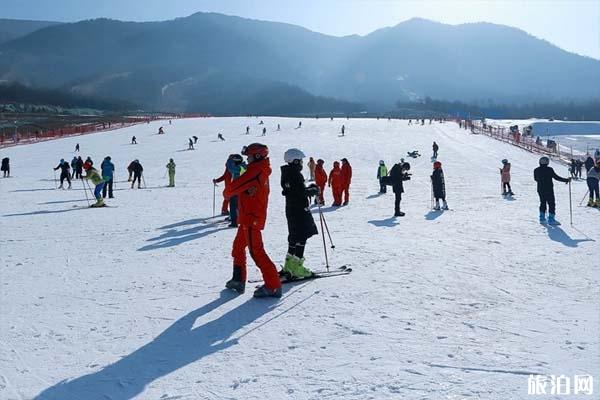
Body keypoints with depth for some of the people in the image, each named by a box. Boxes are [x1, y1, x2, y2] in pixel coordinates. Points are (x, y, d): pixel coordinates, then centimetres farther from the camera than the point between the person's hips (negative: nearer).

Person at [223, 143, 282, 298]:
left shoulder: (255, 171, -18)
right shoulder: (262, 172, 15)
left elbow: (234, 187, -18)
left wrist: (227, 193, 3)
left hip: (251, 217, -10)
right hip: (251, 217, 10)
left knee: (256, 251, -10)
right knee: (238, 246, 21)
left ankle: (273, 286, -9)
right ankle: (239, 280, 30)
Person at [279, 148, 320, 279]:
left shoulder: (287, 173, 12)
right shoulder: (296, 174, -17)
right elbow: (302, 192, -21)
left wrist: (309, 188, 13)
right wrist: (314, 190, -5)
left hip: (290, 210, 10)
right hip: (300, 210, -10)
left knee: (294, 237, 16)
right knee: (302, 238, -5)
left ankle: (289, 266, 22)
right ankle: (297, 268, -4)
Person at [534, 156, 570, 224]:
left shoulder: (536, 170, 0)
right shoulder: (549, 170, -15)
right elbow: (556, 177, -13)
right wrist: (566, 180, -3)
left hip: (540, 190, 5)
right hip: (549, 190, -5)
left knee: (542, 203, 18)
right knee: (551, 204, 1)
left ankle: (542, 218, 20)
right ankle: (551, 219, -3)